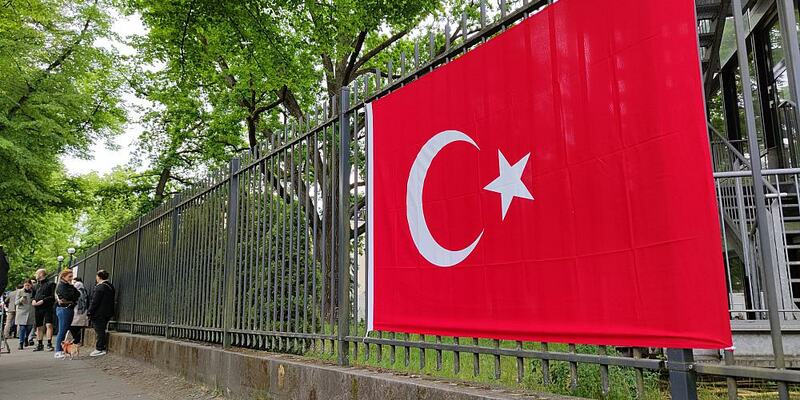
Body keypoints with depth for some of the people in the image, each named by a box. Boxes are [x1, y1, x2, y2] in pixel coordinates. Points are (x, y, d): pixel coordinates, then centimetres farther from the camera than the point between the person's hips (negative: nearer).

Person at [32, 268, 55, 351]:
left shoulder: (50, 284, -3)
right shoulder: (37, 285, 18)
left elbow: (53, 297, -10)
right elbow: (34, 294, 26)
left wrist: (43, 301, -19)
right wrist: (33, 300, 3)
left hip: (47, 308, -7)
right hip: (37, 308, 7)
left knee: (49, 325, -16)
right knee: (39, 327, 12)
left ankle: (49, 344, -14)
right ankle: (40, 345, 21)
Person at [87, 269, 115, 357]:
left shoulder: (100, 287, -16)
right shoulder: (110, 286, 12)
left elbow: (95, 302, -18)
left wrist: (90, 313, -12)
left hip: (99, 314, -9)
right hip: (107, 313, 9)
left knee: (99, 331, -4)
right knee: (101, 331, 15)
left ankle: (99, 349, -2)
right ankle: (103, 348, 18)